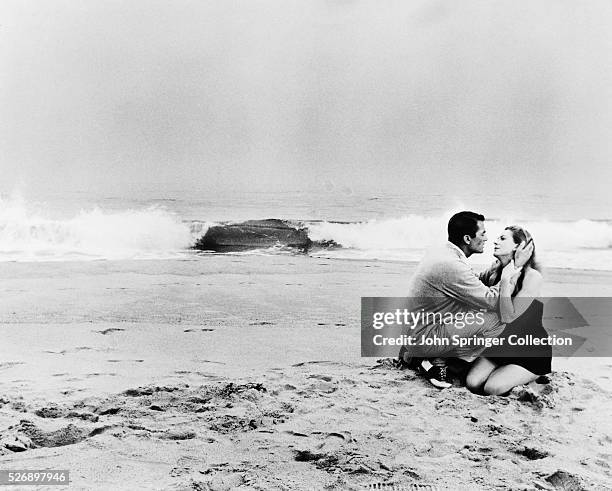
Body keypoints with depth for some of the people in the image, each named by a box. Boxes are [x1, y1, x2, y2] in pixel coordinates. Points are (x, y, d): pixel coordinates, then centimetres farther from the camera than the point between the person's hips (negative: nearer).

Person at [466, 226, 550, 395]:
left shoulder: (532, 277, -18)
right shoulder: (495, 273, 2)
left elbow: (508, 317, -26)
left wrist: (506, 280, -26)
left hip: (532, 351, -6)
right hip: (503, 344, 6)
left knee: (493, 388, -22)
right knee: (472, 383, -14)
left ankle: (526, 378, 8)